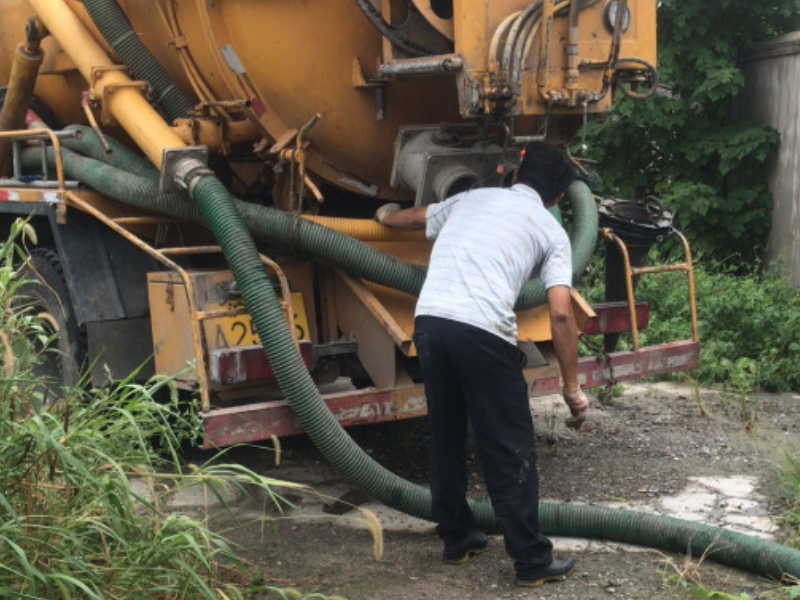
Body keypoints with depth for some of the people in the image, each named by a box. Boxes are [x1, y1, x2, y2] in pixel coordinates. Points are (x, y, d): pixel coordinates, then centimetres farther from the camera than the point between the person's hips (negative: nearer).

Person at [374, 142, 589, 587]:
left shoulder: (471, 199, 25)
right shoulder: (551, 231, 13)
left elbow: (400, 219, 42)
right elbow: (561, 314, 1)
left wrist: (386, 213, 66)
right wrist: (573, 388, 7)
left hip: (430, 322, 5)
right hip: (482, 334, -5)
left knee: (446, 437, 21)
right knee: (511, 452, 6)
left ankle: (458, 537, 32)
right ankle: (533, 561, 12)